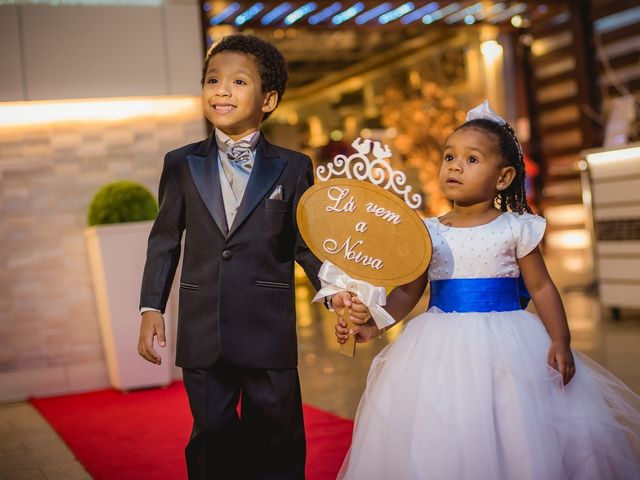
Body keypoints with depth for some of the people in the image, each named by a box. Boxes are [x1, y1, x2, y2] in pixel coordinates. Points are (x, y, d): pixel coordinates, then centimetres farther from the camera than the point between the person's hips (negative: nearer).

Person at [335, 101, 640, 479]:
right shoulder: (428, 232, 4)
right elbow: (408, 293, 7)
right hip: (445, 347, 2)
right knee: (443, 447, 4)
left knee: (515, 442, -1)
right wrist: (372, 325, -5)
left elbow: (541, 287, 1)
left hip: (508, 345, -2)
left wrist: (560, 340, -8)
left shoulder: (515, 228, -1)